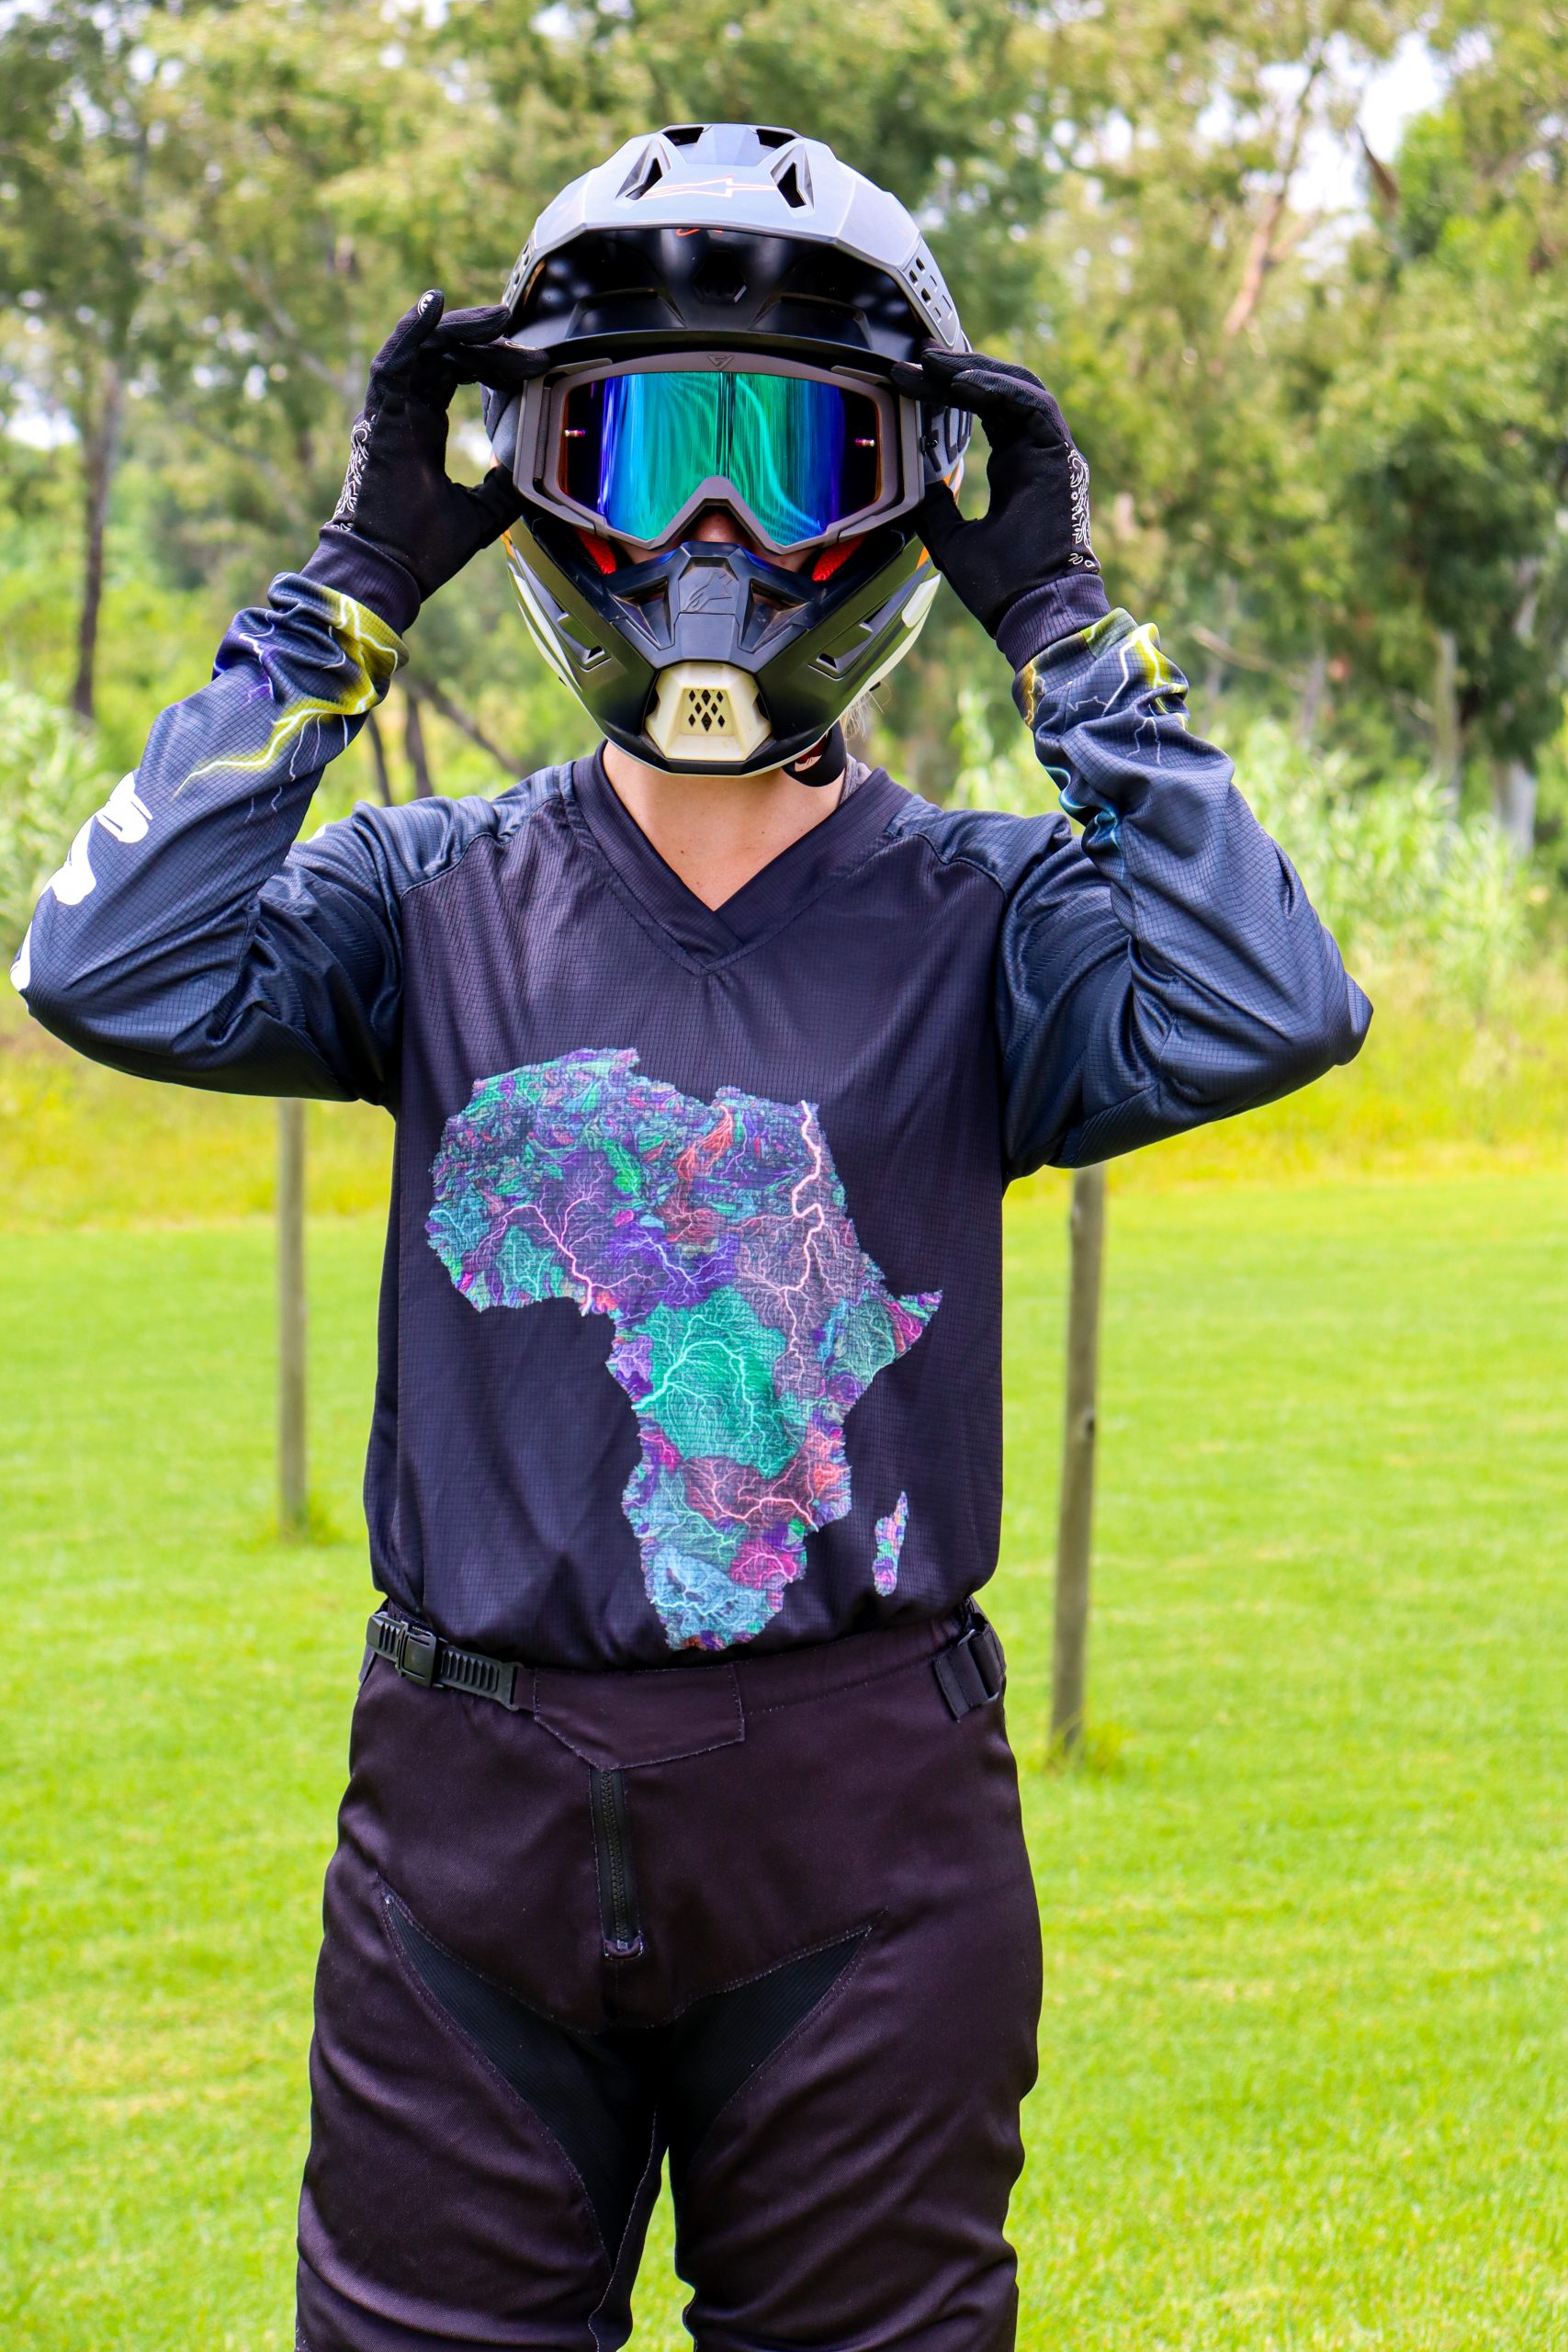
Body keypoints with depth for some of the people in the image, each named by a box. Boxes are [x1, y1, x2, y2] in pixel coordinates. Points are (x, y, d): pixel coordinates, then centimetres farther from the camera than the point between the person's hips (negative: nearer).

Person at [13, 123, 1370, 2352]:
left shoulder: (977, 916, 2)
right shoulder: (439, 899, 5)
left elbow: (1256, 1015, -18)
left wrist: (1063, 628, -10)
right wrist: (354, 586, -8)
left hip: (867, 1830, -1)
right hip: (473, 1815, 1)